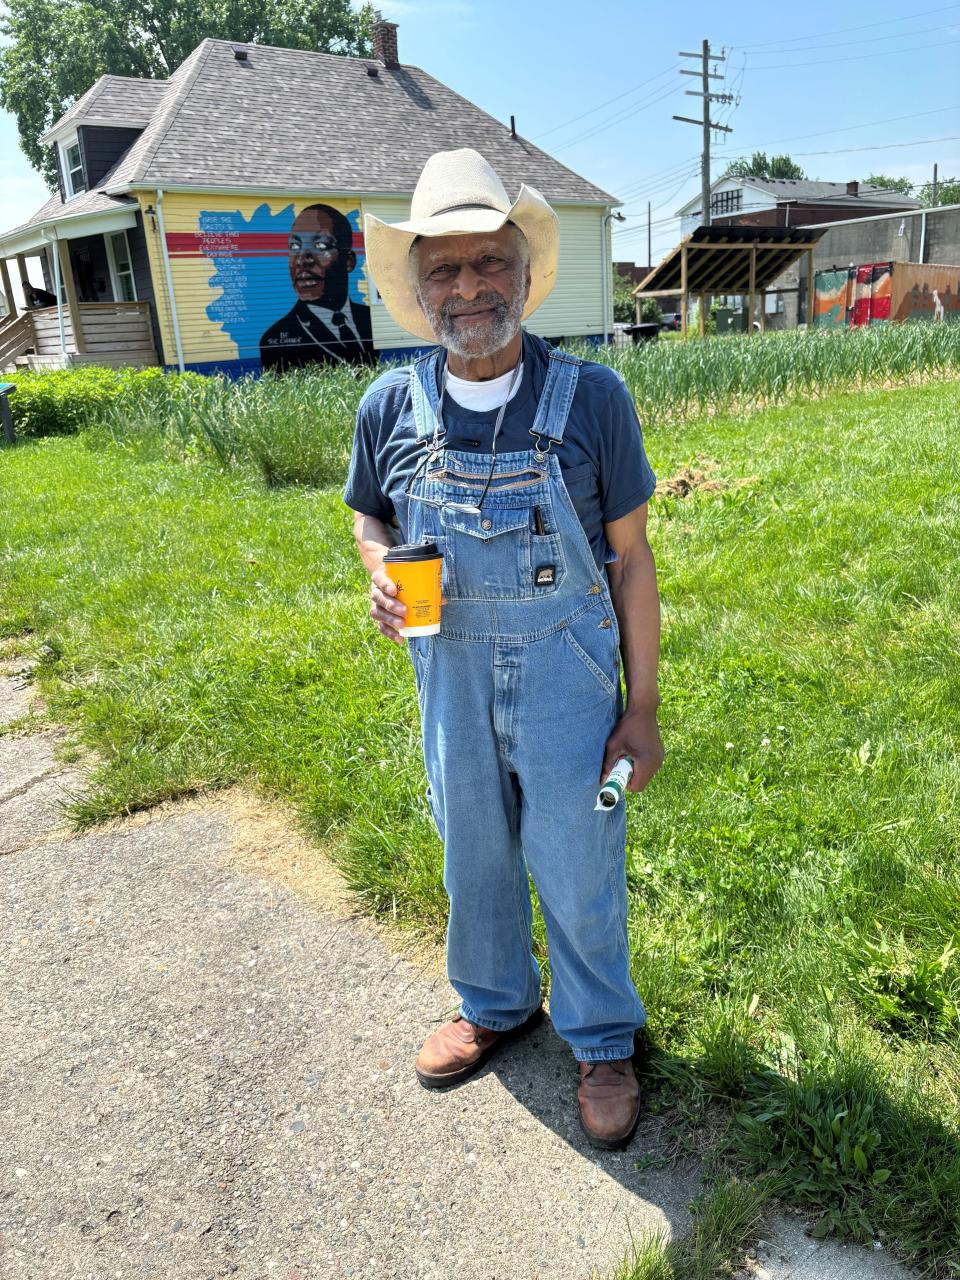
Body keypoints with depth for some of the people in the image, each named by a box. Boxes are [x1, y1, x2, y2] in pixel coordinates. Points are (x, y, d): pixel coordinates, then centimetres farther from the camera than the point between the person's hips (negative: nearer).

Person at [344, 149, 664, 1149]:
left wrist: (642, 709, -6)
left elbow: (631, 559, -5)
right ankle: (495, 1004, 46)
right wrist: (381, 571, -11)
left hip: (567, 665, -2)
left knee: (577, 862, 9)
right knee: (473, 854, 18)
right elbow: (369, 516, 13)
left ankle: (602, 1039, 36)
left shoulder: (591, 398, -10)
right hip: (451, 667, 3)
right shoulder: (390, 407, -4)